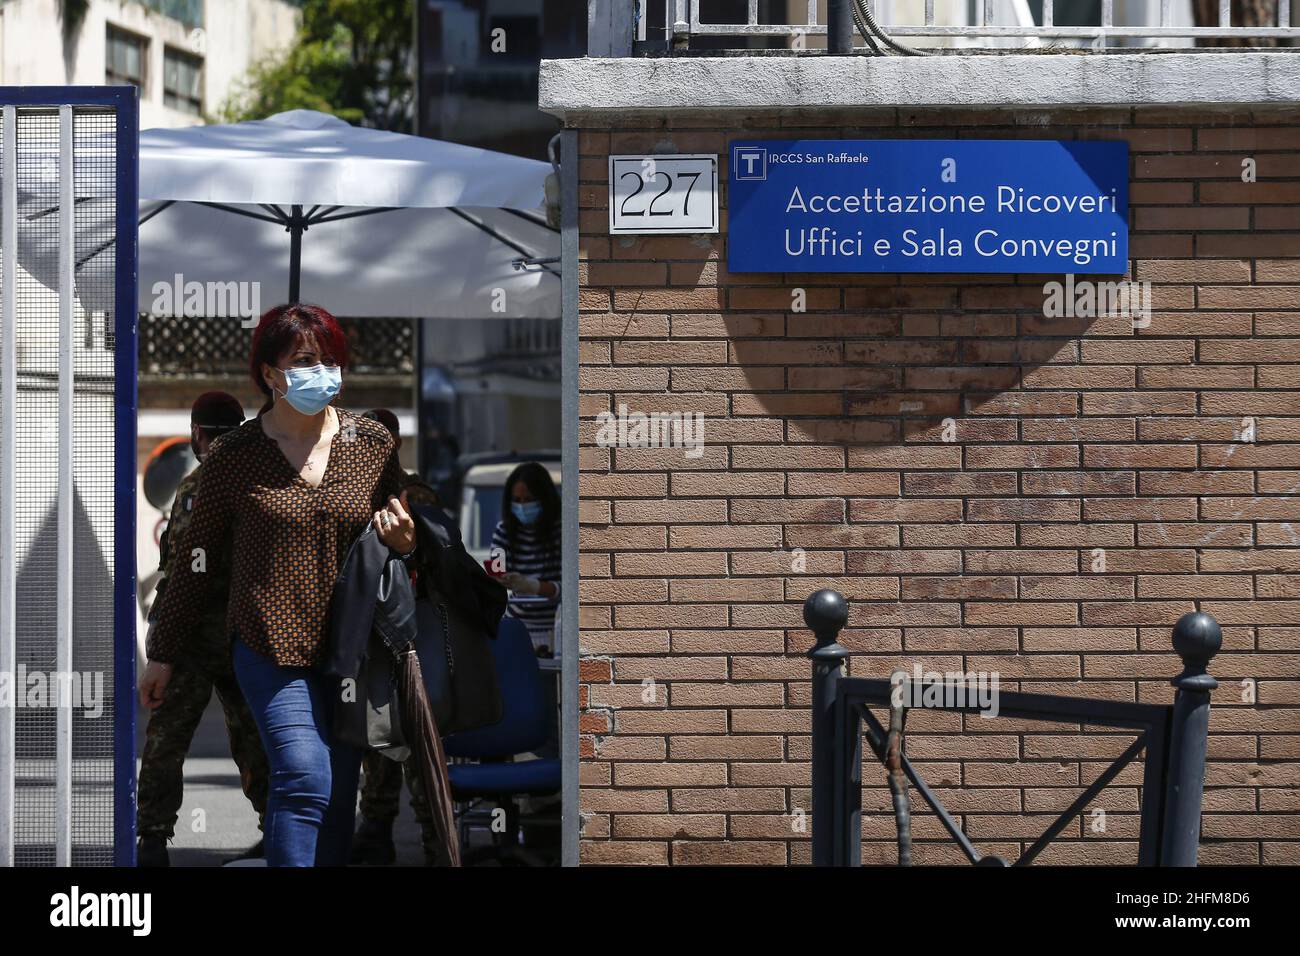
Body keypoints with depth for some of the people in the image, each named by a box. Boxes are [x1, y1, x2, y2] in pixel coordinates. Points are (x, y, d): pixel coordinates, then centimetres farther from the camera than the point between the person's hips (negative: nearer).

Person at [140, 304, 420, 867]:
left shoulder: (373, 445, 6)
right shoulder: (234, 455, 0)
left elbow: (403, 539, 20)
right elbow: (197, 559, 8)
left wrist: (403, 543, -5)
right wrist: (162, 655, 12)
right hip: (270, 646, -3)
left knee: (340, 795, 5)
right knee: (304, 780, -19)